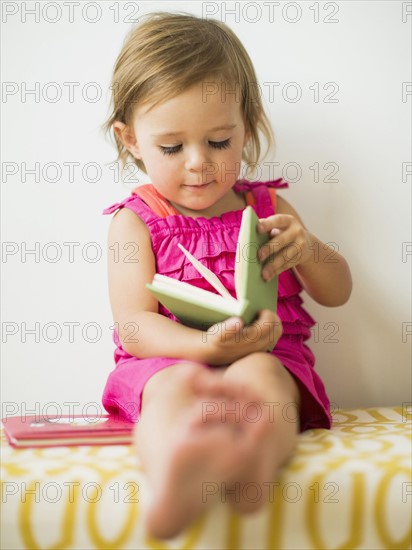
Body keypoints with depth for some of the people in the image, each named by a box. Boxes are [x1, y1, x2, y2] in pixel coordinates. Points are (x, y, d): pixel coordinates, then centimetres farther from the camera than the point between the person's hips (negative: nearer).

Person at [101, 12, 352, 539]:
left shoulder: (267, 208, 16)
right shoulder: (134, 220, 7)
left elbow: (336, 293, 16)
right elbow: (134, 325, -5)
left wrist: (306, 248, -9)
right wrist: (206, 346, -26)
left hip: (266, 353, 2)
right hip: (171, 359, -1)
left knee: (261, 377, -35)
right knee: (175, 387, -38)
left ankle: (257, 457, -71)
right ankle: (172, 475, -74)